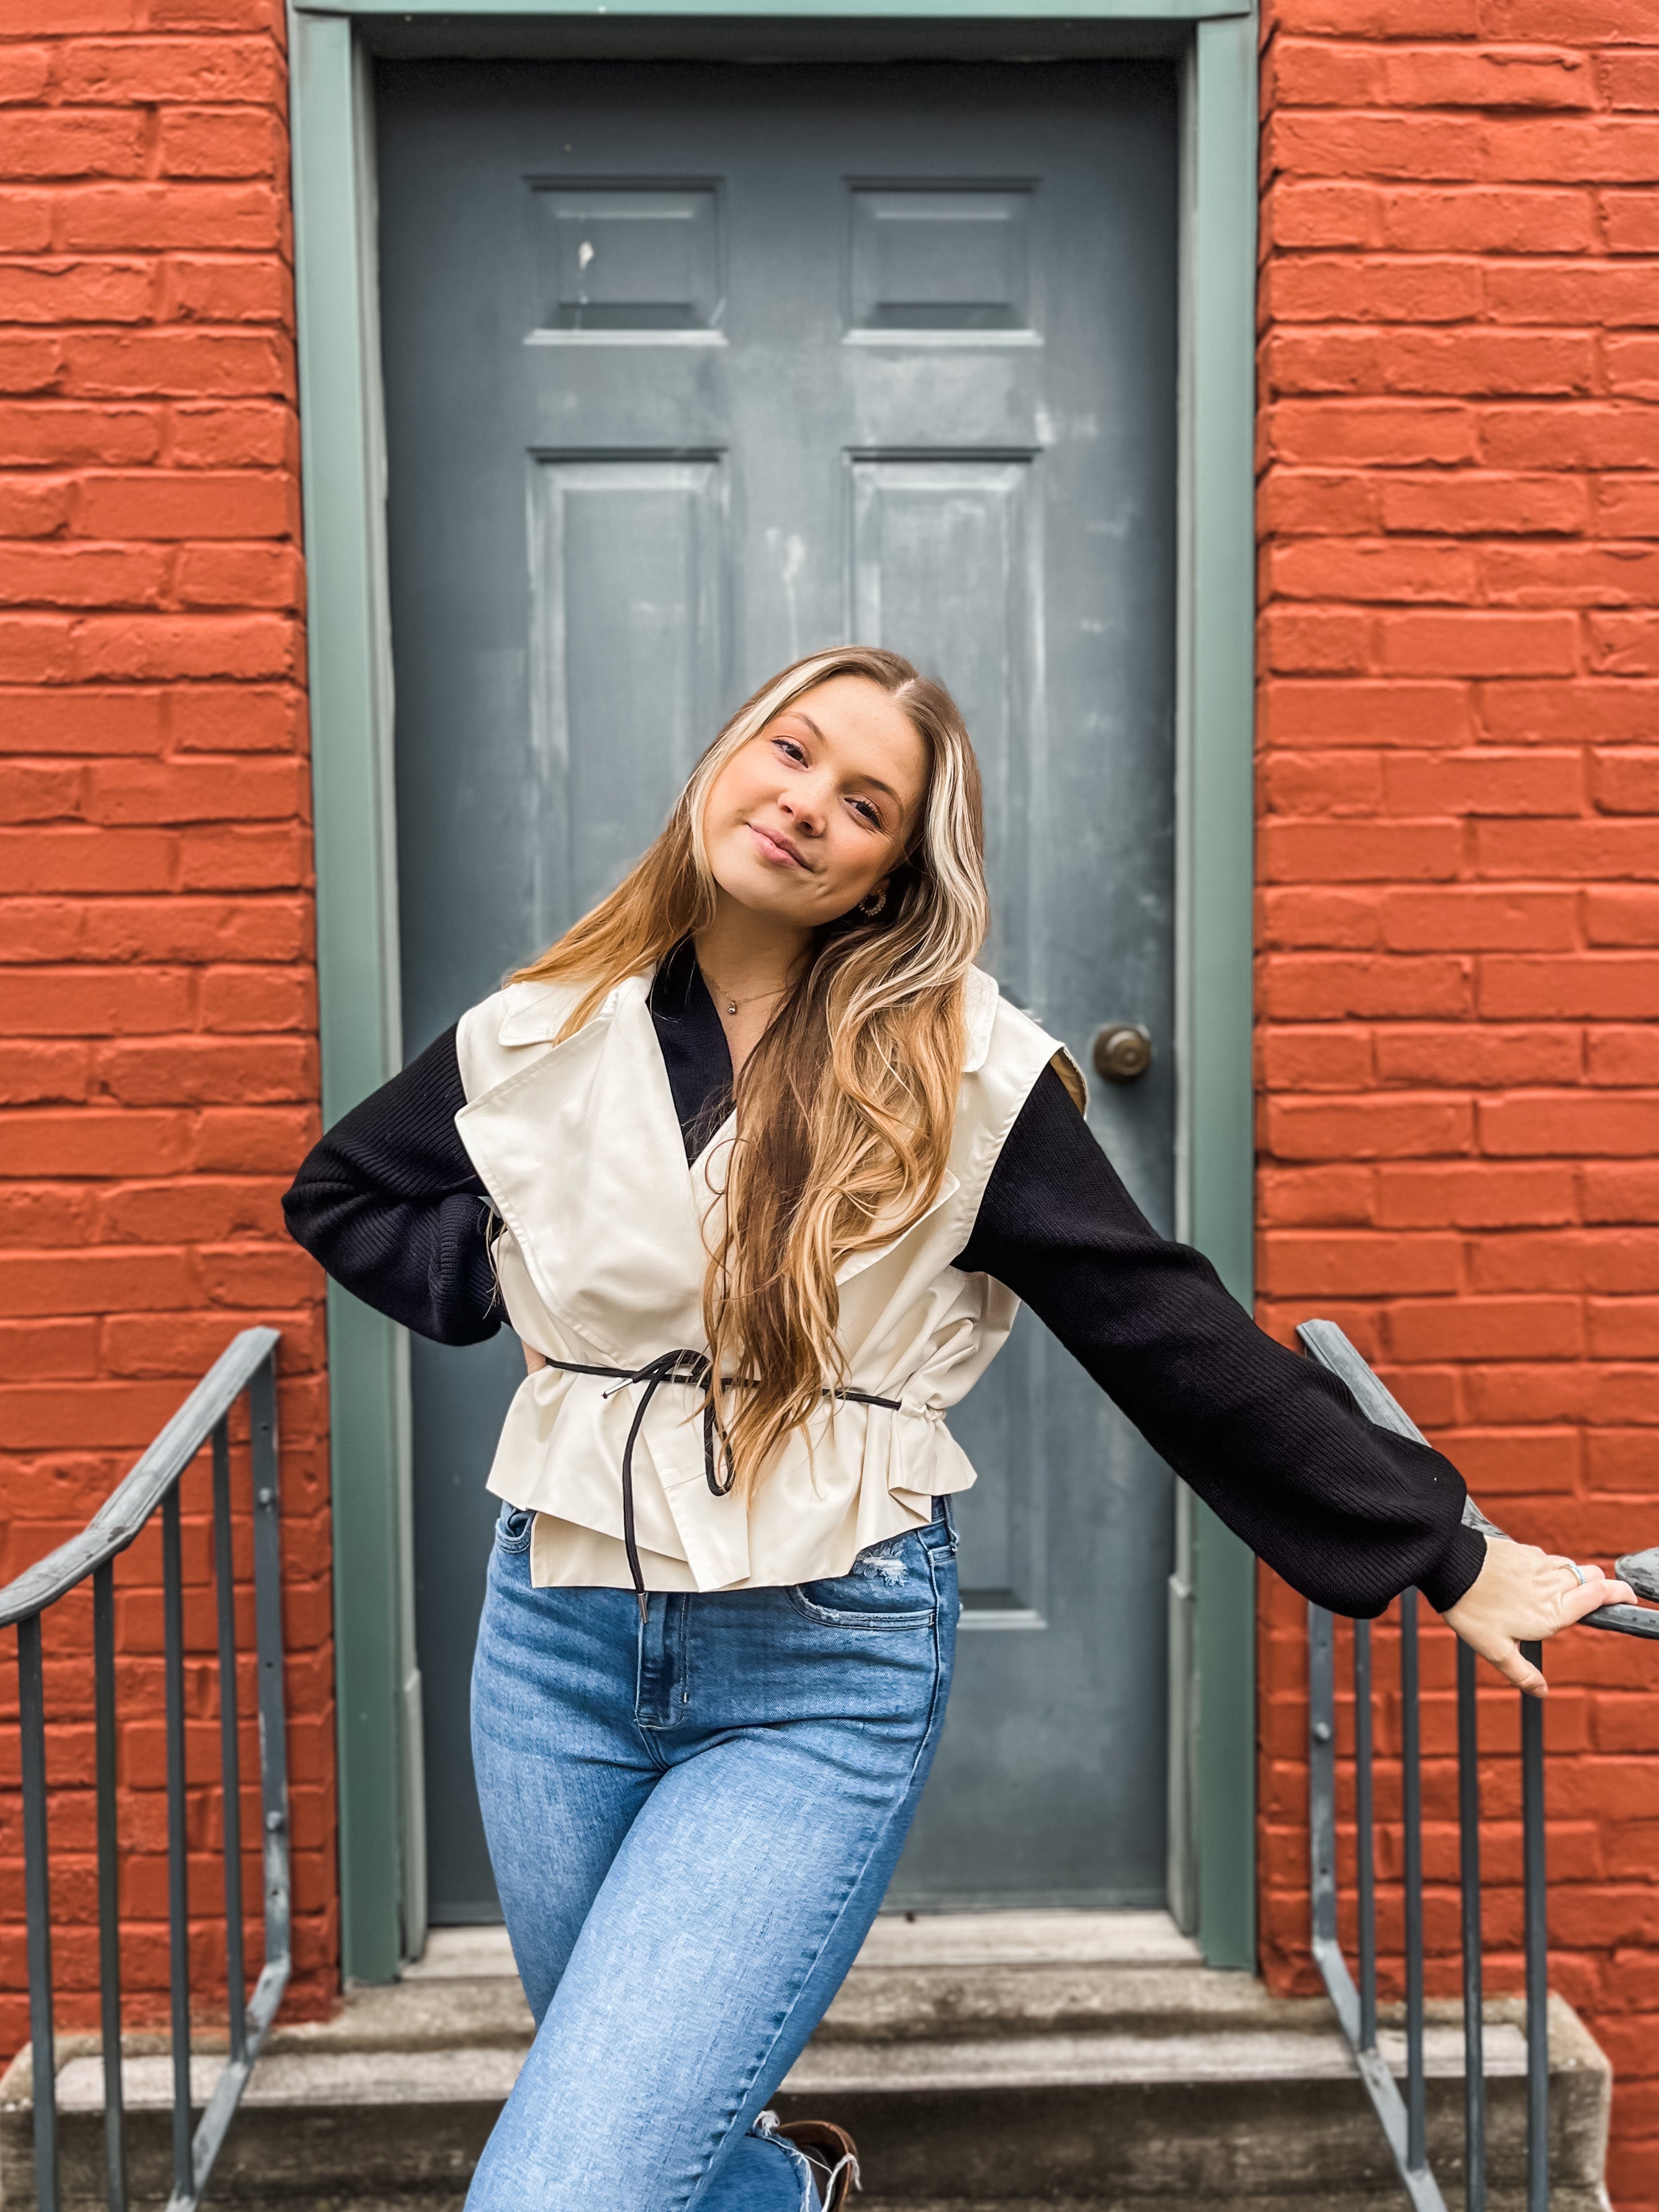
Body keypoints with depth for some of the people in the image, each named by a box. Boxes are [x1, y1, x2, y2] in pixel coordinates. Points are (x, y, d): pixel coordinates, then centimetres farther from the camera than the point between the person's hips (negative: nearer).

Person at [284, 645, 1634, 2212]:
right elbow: (339, 1196, 17)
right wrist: (515, 1290, 0)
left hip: (822, 1680, -4)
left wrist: (1443, 1553, -3)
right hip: (560, 1637, 4)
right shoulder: (541, 1036, 1)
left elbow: (1176, 1338, -5)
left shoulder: (962, 1075, -9)